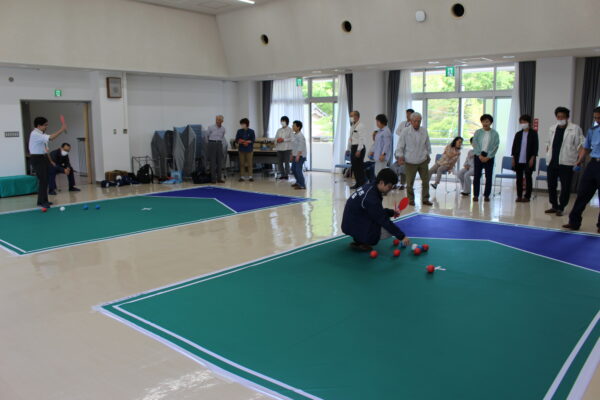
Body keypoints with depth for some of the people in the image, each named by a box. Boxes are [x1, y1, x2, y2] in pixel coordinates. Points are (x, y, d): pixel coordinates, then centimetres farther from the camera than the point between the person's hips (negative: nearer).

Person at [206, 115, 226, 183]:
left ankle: (219, 178, 9)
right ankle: (213, 178, 1)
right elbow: (208, 136, 8)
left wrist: (220, 142, 11)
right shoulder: (211, 127, -3)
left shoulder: (223, 129, 7)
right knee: (213, 161, -3)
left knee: (220, 162, 3)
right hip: (212, 144, -3)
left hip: (219, 144, 4)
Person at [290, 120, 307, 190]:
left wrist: (298, 156, -26)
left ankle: (302, 185, -4)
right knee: (293, 169, 16)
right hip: (295, 155, 10)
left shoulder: (300, 135, -16)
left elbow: (301, 147, -22)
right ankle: (298, 182, 30)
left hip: (300, 156, -10)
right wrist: (292, 155, 19)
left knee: (298, 170, -11)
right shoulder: (295, 135, 13)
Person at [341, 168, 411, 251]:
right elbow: (383, 221, -23)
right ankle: (360, 242, -6)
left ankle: (360, 239, 7)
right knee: (389, 230, -14)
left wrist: (392, 212, 3)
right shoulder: (371, 197, -26)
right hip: (354, 227, -10)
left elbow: (378, 211, 18)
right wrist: (402, 236, -18)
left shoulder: (370, 188, 2)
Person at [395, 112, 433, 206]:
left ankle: (425, 199, 17)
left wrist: (427, 154, 17)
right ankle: (411, 199, 18)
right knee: (410, 182, 3)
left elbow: (428, 145, 13)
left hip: (423, 161, 3)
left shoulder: (424, 131, 1)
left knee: (426, 180, 6)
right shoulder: (405, 132, -8)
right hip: (410, 162, -3)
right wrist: (400, 157, -14)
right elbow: (400, 146, -5)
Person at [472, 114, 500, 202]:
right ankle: (476, 195, 6)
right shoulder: (477, 132, 4)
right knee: (477, 176, 1)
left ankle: (487, 195, 9)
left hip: (489, 157, 0)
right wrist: (480, 155, -12)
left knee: (489, 177, 1)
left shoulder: (495, 134, 1)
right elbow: (475, 144, -2)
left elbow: (495, 146, -4)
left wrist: (488, 157, -13)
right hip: (478, 156, 0)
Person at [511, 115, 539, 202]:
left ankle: (527, 196, 8)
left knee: (528, 178, 3)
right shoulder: (518, 134, 10)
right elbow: (514, 146, 10)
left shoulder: (533, 133, -1)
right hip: (518, 160, 4)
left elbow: (536, 146, -4)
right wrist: (513, 158, 4)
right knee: (519, 178, 6)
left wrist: (532, 158, -11)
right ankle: (519, 196, 13)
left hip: (528, 160, -3)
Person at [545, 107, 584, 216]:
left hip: (566, 162, -5)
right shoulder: (552, 128, 12)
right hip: (552, 162, 5)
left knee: (565, 187, 0)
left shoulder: (575, 128, -4)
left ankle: (561, 208, 11)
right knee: (551, 185, 10)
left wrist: (579, 159, -11)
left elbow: (581, 144, -4)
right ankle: (554, 206, 24)